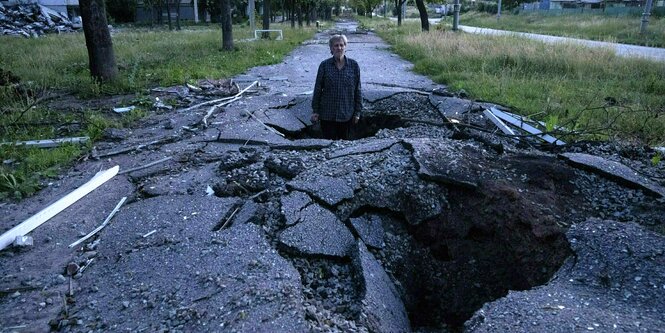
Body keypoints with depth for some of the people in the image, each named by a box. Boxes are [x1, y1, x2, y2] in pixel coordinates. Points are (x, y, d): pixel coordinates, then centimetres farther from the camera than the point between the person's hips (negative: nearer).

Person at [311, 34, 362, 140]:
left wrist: (357, 112, 2)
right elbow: (318, 89, 3)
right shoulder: (324, 65, -2)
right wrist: (315, 111, 1)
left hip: (346, 114, 1)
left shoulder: (354, 65, -1)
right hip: (327, 114, -1)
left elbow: (358, 90, 3)